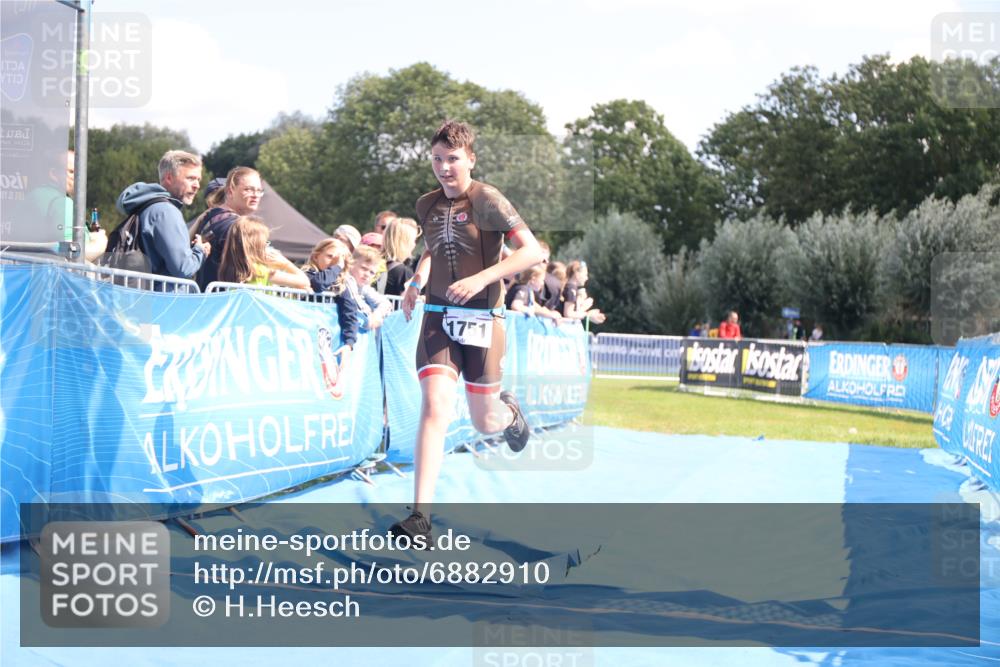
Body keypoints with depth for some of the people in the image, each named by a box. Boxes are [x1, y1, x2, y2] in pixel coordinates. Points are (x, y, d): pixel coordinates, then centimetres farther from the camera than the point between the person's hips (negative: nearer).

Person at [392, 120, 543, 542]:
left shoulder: (486, 200, -9)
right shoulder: (427, 205, 8)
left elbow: (532, 251, -15)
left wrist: (479, 279, -23)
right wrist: (416, 282, 9)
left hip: (481, 321, -3)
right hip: (437, 319, 3)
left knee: (485, 424, 8)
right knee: (435, 408, -16)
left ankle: (509, 411, 48)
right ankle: (420, 517, -21)